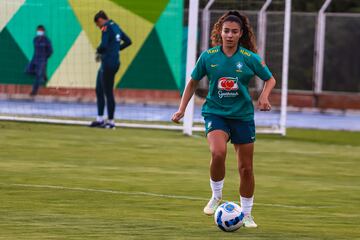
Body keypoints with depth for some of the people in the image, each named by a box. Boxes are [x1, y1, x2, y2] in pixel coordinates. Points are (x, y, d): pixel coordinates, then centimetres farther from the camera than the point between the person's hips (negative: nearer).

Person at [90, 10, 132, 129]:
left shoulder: (106, 27, -13)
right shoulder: (115, 26, 14)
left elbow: (103, 45, -24)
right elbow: (128, 41, 20)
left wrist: (98, 51, -4)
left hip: (108, 64, -10)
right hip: (115, 63, 10)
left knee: (108, 92, -4)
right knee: (99, 90, 16)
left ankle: (110, 121, 1)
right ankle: (100, 119, 19)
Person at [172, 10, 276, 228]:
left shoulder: (249, 58, -6)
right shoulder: (208, 56, -4)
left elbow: (270, 79, 7)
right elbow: (193, 82, 10)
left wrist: (264, 97, -12)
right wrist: (182, 109, 4)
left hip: (243, 115, 1)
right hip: (215, 112, -1)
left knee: (246, 168, 5)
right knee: (218, 153, -30)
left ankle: (247, 214, 22)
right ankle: (216, 196, -6)